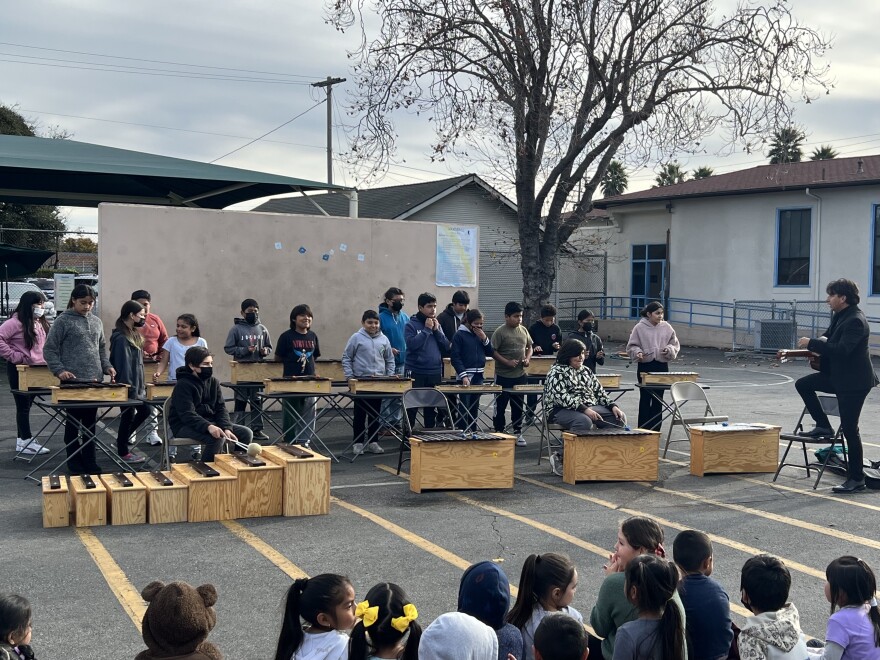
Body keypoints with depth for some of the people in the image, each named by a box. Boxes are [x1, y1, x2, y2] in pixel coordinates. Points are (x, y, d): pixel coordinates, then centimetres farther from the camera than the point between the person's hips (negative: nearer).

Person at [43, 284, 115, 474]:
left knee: (90, 422, 10)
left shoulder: (96, 322, 12)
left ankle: (89, 460, 19)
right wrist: (59, 370, -15)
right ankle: (74, 461, 14)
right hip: (72, 381, -5)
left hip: (94, 380, 5)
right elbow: (49, 350, -4)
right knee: (73, 422, 5)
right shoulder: (63, 321, -4)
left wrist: (106, 366, 6)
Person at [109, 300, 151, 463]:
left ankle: (122, 440, 30)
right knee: (128, 416, 2)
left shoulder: (133, 334, 10)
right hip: (127, 387, -10)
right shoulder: (121, 338, -21)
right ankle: (123, 452, 16)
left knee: (145, 410, 17)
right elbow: (123, 365, -23)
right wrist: (129, 388, -22)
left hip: (136, 385, 10)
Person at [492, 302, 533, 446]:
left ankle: (518, 432, 22)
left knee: (518, 404, 13)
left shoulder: (523, 330, 6)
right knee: (501, 404, 5)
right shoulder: (500, 332, -11)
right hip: (503, 376, -5)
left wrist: (527, 358, -1)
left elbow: (529, 347, 18)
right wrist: (507, 362, -20)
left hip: (520, 374, 5)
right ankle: (499, 432, 15)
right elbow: (493, 351, -12)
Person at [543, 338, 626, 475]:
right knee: (584, 422, -39)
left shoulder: (586, 371, 19)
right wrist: (584, 409, -27)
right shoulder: (556, 372, -5)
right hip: (561, 410, -7)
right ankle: (559, 457, -28)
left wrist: (613, 406, 0)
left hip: (589, 408, 8)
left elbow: (599, 392, 18)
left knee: (618, 418, -11)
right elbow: (562, 397, -18)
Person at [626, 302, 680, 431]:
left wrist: (669, 350, -11)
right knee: (645, 398, 0)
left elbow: (675, 344, 9)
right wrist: (638, 353, -18)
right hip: (645, 366, -3)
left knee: (658, 399, 8)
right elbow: (632, 346, 1)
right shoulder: (640, 328, -3)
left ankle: (655, 428, 17)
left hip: (662, 366, 3)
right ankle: (643, 429, 6)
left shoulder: (667, 327, 3)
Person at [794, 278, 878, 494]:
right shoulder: (840, 315, 8)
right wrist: (819, 343, -1)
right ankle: (823, 426, 14)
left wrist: (812, 343, -24)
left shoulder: (855, 321, -21)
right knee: (803, 384, 7)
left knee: (850, 428, -4)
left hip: (854, 381, -10)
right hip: (837, 375, 10)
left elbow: (842, 350, -30)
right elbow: (829, 337, 22)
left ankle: (856, 479, 5)